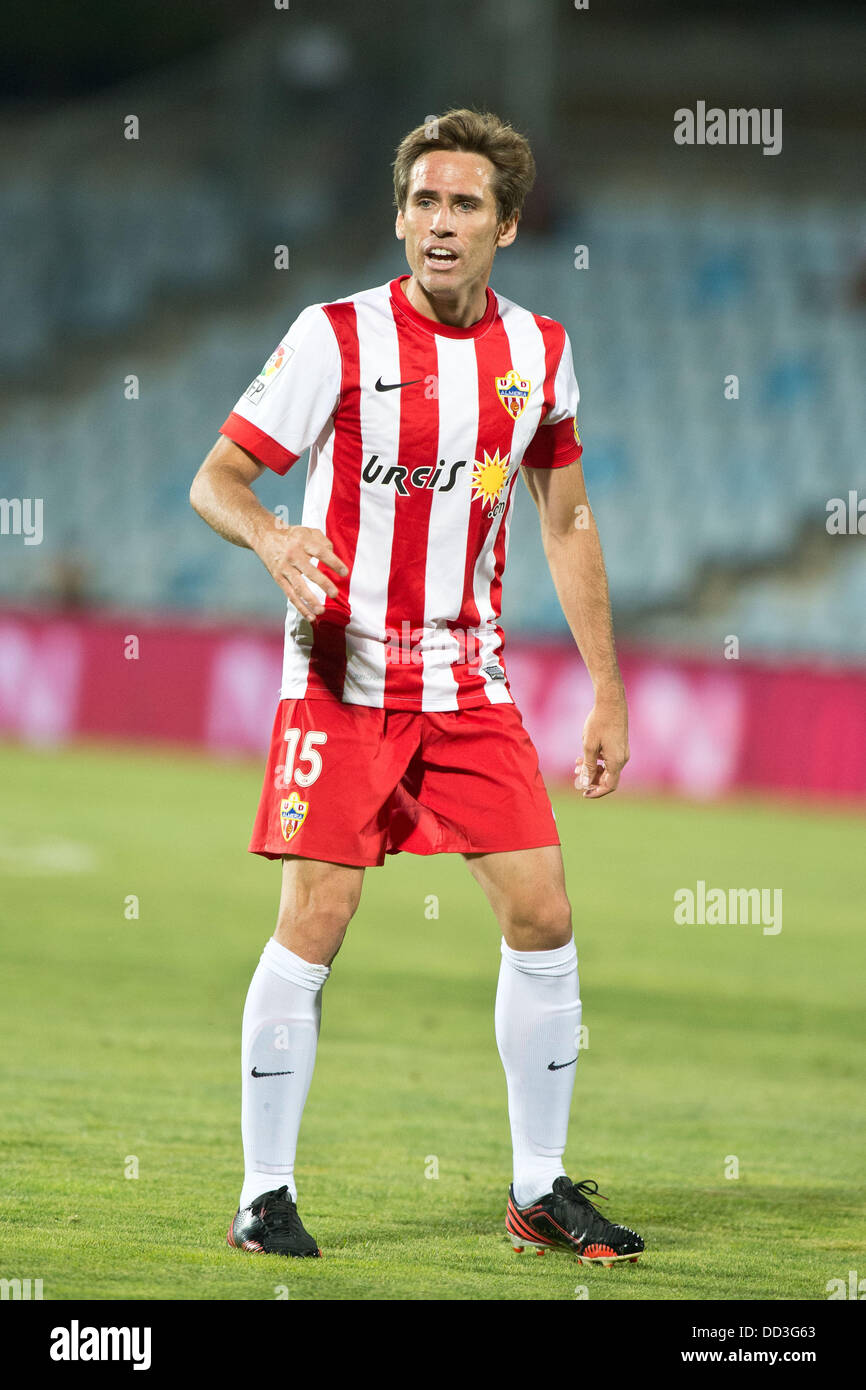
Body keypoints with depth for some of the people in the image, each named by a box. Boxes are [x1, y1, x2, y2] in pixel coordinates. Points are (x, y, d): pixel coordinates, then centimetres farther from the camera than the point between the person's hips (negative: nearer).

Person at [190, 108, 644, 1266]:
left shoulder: (539, 351, 4)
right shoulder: (336, 337, -9)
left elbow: (567, 524, 15)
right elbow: (215, 479, -7)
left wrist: (608, 694, 13)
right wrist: (273, 538, -30)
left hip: (470, 680, 4)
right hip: (343, 679, -4)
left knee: (543, 916, -1)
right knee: (315, 923, -8)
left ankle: (542, 1191, 13)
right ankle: (265, 1195, 3)